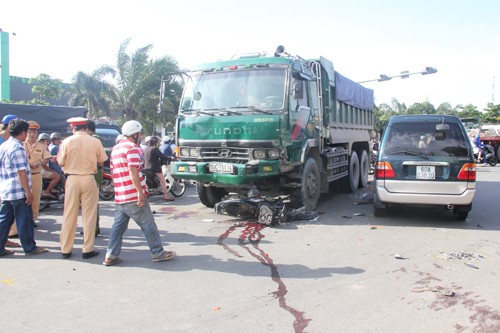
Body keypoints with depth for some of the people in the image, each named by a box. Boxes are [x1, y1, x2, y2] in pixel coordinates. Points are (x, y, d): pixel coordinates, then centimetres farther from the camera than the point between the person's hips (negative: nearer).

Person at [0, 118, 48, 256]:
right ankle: (30, 248, 10)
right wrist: (28, 192, -17)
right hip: (19, 192, -9)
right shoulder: (18, 148, -16)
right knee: (25, 221, 1)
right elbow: (21, 172, -20)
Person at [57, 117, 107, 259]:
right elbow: (101, 163, 3)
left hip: (72, 179, 1)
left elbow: (61, 162, 0)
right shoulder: (95, 142, -3)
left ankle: (66, 249, 16)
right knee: (89, 215, 7)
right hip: (89, 179, 0)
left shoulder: (67, 141, -4)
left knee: (69, 215, 9)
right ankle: (87, 250, 10)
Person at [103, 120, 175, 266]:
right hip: (134, 196, -8)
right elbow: (133, 171, -22)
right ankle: (158, 253, 10)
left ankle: (111, 256, 8)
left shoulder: (115, 149, 16)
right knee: (148, 225, 2)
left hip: (119, 197, 8)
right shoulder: (132, 148, -11)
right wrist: (140, 192, -23)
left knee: (118, 226, 11)